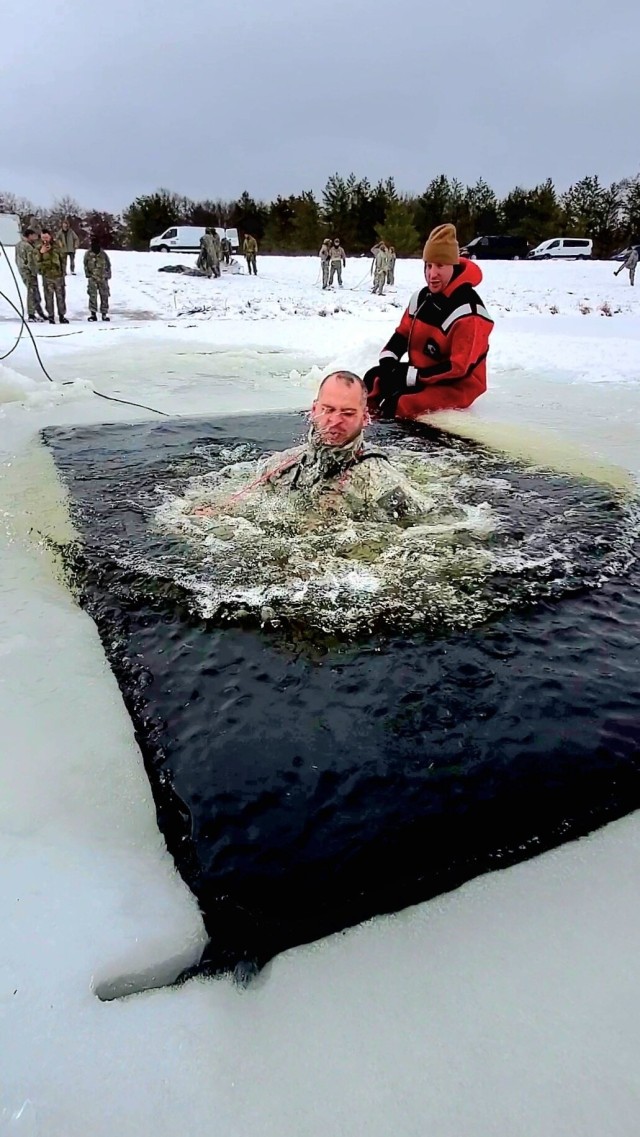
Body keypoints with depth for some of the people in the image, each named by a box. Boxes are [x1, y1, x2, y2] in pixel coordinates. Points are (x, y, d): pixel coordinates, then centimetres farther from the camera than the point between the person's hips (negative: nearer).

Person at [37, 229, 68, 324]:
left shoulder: (56, 247, 3)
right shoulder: (40, 249, 2)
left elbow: (62, 259, 9)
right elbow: (38, 262, -4)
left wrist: (63, 271, -1)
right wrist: (41, 253, -16)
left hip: (58, 276, 1)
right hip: (47, 277, -1)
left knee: (60, 296, 5)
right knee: (49, 297, 0)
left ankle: (62, 316, 14)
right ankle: (51, 316, 6)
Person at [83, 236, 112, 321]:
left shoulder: (103, 254, 2)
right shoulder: (88, 254, -1)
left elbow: (108, 265, 11)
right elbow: (85, 265, 9)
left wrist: (108, 275, 6)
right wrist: (88, 274, 3)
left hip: (103, 278, 2)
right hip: (92, 278, -1)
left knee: (104, 296, 4)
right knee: (92, 295, -7)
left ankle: (104, 314, 13)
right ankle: (93, 314, -2)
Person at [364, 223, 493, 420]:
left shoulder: (468, 312, -23)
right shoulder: (422, 297, 3)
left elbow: (459, 367, -26)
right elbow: (402, 333, 12)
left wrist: (411, 375, -27)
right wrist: (387, 362, -8)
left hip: (458, 385, -9)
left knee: (397, 404, -30)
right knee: (374, 377, -4)